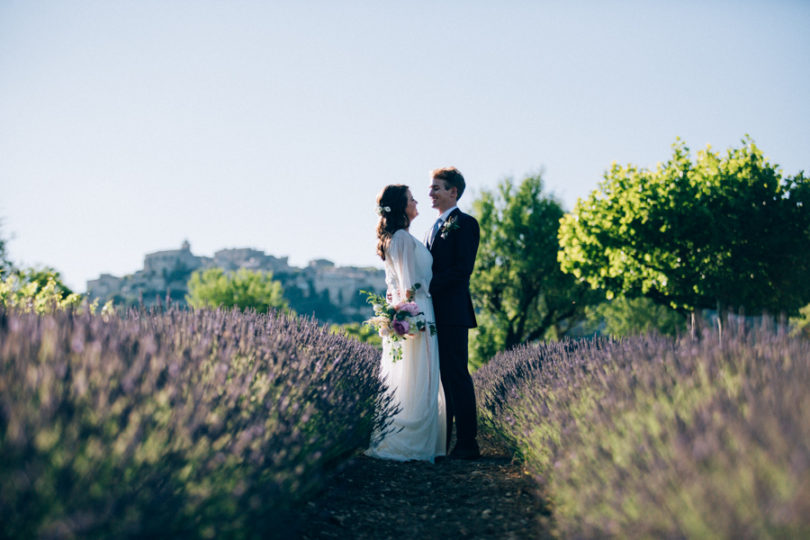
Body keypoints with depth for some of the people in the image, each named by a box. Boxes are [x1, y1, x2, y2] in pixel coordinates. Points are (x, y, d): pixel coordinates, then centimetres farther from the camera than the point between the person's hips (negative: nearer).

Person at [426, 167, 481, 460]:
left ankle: (467, 444, -1)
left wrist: (425, 287, -19)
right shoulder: (435, 226, 22)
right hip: (432, 313, 9)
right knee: (439, 378, 10)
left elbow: (462, 269, -15)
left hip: (452, 313, -9)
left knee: (456, 377, -6)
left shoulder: (465, 224, -5)